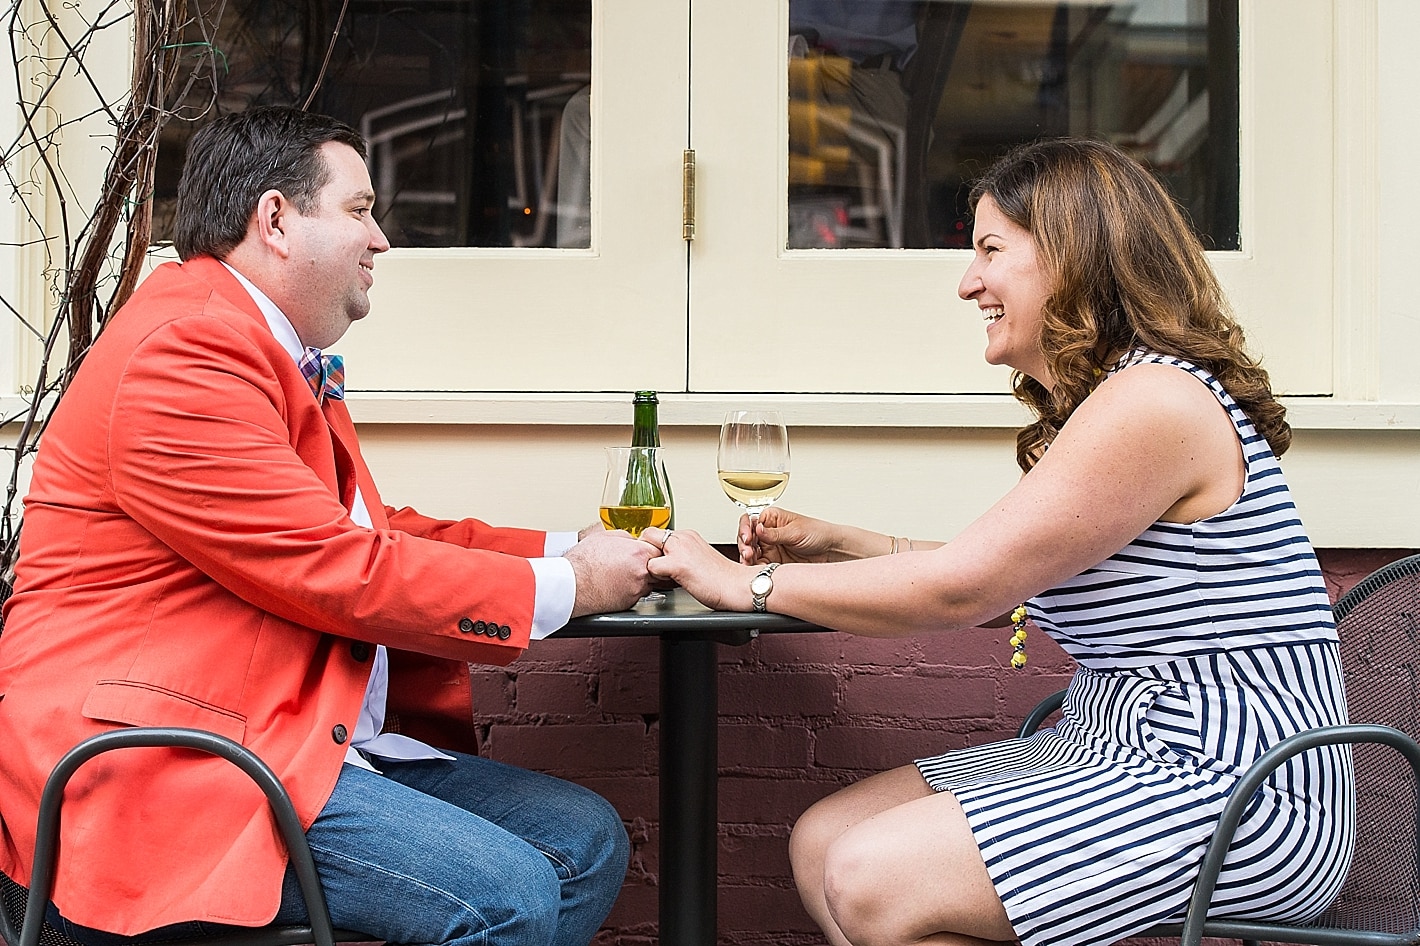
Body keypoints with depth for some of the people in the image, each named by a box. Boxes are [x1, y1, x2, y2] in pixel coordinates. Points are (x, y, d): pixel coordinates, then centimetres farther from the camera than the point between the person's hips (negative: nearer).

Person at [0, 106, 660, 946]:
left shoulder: (285, 359, 19)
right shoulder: (180, 353, -15)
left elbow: (375, 532, 21)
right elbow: (343, 574, -18)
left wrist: (562, 550, 9)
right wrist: (566, 586, -9)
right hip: (161, 768, -11)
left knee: (586, 840, 4)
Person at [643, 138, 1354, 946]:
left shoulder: (1154, 403, -18)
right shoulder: (1108, 399, 15)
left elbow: (957, 590, -18)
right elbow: (1007, 578, 18)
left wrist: (751, 584, -8)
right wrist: (841, 545, 11)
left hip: (1235, 786, -10)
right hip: (1129, 753, 10)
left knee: (872, 881, -19)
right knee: (822, 843, 1)